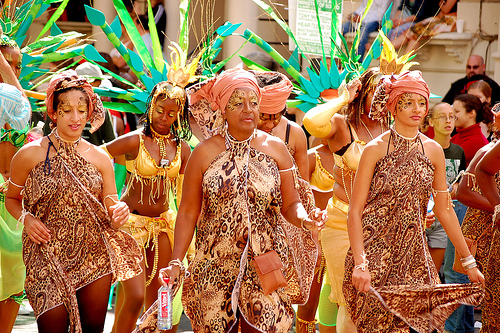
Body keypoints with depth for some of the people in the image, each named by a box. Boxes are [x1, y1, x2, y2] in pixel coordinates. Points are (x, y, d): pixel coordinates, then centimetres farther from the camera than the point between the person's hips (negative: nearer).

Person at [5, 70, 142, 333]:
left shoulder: (99, 159, 5)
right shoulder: (30, 154, -2)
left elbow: (110, 209, 8)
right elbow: (12, 198, 10)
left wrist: (118, 213, -14)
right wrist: (26, 218, -9)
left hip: (95, 259, 3)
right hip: (48, 259, -3)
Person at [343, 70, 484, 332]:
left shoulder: (434, 151, 6)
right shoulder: (375, 149, -6)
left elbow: (444, 210, 12)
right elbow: (355, 211, -8)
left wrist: (468, 261, 13)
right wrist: (360, 263, -19)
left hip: (414, 255, 4)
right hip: (375, 253, -3)